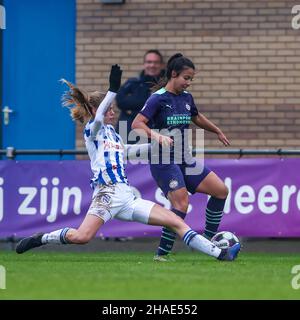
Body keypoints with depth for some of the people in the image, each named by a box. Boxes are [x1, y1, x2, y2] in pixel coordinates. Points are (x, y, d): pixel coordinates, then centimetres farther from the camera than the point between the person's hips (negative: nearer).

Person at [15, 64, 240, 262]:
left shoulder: (112, 132, 23)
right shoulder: (93, 130, 1)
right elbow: (98, 118, -22)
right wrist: (113, 90, -33)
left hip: (127, 197, 7)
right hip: (107, 194, -7)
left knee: (177, 222, 0)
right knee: (82, 237, -29)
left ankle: (219, 253, -1)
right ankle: (40, 239, -6)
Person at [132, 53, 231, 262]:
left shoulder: (186, 98, 11)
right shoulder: (158, 98, -11)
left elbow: (196, 118, 32)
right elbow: (137, 124, -20)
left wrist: (218, 132, 43)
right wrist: (157, 136, -35)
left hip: (185, 159, 8)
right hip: (163, 161, -8)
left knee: (221, 190, 2)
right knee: (181, 204, -22)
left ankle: (209, 241, 13)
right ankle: (162, 253, -13)